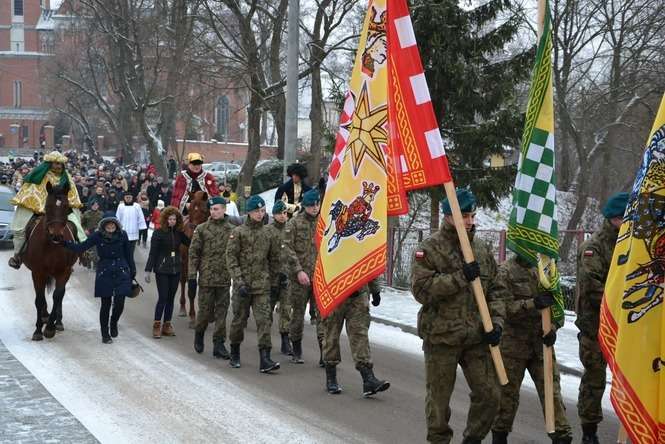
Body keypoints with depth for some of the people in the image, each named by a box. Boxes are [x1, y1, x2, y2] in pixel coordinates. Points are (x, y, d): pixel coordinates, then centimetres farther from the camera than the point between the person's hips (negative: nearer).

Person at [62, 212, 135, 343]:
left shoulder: (122, 235, -3)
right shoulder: (97, 236, -5)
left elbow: (128, 255, 5)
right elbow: (81, 247, -9)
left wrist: (133, 272, 7)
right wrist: (65, 243, -22)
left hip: (121, 273, 1)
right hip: (104, 274, 0)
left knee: (119, 303, -6)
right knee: (106, 305, 4)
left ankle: (114, 323, 26)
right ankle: (105, 334, 18)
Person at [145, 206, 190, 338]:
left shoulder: (179, 233, 5)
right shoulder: (158, 233, -7)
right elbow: (152, 253, -7)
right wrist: (148, 270, -9)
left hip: (175, 270, 4)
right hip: (162, 270, -4)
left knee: (170, 298, 8)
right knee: (163, 298, -6)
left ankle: (167, 326, 16)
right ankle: (156, 325, 3)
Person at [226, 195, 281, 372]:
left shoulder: (268, 233, 9)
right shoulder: (238, 232, -1)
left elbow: (275, 258, 19)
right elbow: (231, 258, -7)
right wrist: (239, 281, -15)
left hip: (262, 285, 2)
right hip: (242, 284, -2)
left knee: (264, 319, -9)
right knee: (239, 319, 9)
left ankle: (265, 359, -13)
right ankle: (235, 354, 28)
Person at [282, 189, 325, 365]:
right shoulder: (294, 224, -1)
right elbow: (288, 249, -7)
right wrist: (299, 271, -15)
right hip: (300, 276, -2)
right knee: (298, 312, 8)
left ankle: (325, 353, -8)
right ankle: (296, 351, 23)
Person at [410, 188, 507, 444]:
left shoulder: (482, 250, 8)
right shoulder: (429, 249, -7)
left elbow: (495, 291, 12)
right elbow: (421, 289, -18)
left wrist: (496, 322, -2)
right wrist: (460, 277, -21)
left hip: (476, 337, 4)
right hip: (440, 336, -4)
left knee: (489, 394, 5)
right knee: (439, 397, 7)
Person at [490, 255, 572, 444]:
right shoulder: (506, 271, -7)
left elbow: (554, 302, 12)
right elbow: (505, 307, -17)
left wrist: (551, 328, -3)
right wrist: (533, 303, -29)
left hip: (541, 341, 4)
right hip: (513, 341, -4)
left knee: (551, 388, 0)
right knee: (508, 390, 7)